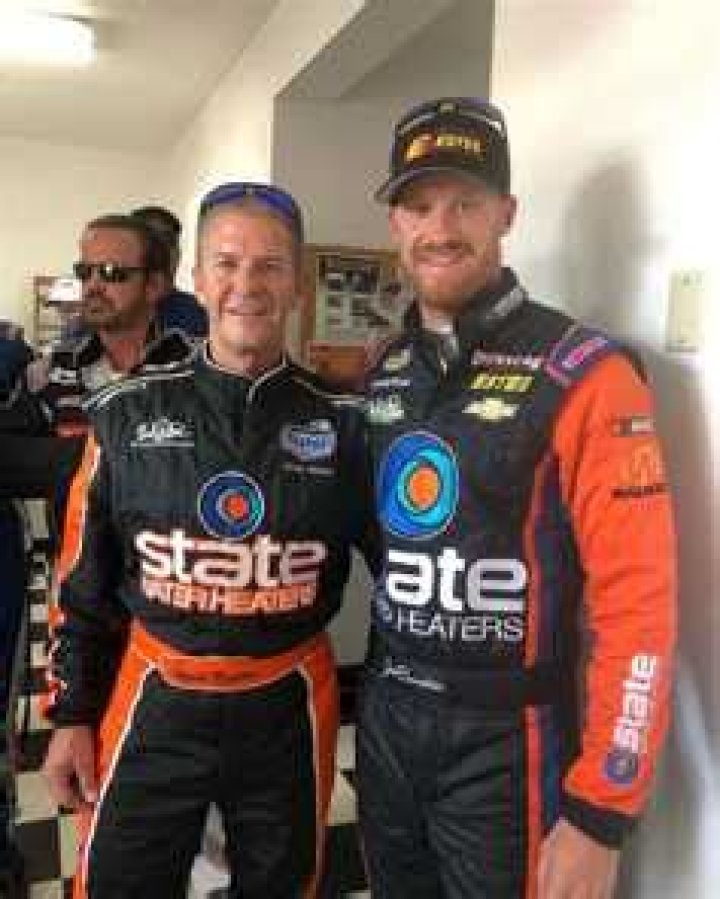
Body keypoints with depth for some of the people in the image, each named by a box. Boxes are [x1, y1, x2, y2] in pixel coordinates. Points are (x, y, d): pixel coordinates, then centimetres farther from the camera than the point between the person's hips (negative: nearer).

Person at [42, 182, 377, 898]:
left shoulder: (343, 422, -5)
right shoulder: (128, 414, -3)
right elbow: (84, 581, 4)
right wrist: (71, 715, 5)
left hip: (289, 709, 0)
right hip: (153, 703, 0)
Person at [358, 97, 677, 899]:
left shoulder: (584, 375, -16)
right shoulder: (384, 374, 3)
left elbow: (638, 603, -17)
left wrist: (600, 814, -16)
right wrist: (373, 693, 8)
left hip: (505, 739, -5)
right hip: (384, 715, 6)